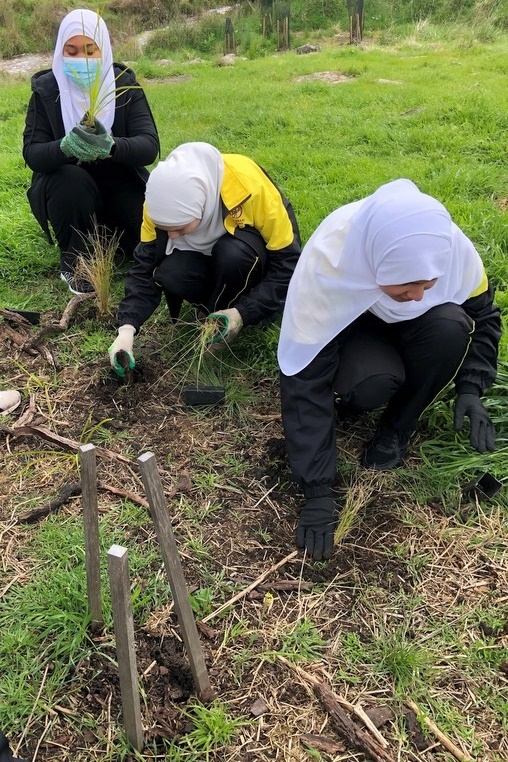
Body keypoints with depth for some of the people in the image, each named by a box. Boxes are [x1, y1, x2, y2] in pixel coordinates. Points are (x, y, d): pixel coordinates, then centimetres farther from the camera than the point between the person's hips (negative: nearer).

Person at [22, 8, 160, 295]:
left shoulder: (125, 84, -9)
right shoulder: (46, 89, -9)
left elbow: (150, 146, -21)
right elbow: (32, 153, -17)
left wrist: (112, 146, -43)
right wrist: (65, 147, -41)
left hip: (121, 184, 1)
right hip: (66, 187, -1)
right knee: (72, 180, -36)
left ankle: (113, 230, 14)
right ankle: (74, 263, -10)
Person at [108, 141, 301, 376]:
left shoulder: (251, 188, -35)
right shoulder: (164, 201, -24)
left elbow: (288, 263, -27)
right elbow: (145, 266, -17)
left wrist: (243, 313, -36)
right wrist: (127, 328, -30)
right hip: (207, 253, 3)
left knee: (232, 255, -37)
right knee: (169, 276, -28)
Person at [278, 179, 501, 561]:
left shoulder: (453, 247, -30)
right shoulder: (324, 263, -37)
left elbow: (482, 317, -8)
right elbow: (306, 381, -33)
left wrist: (471, 388, -24)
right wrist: (318, 491, -33)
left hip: (413, 328, 3)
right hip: (350, 325, -2)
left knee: (451, 328, -32)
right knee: (371, 383, -35)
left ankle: (397, 429, -9)